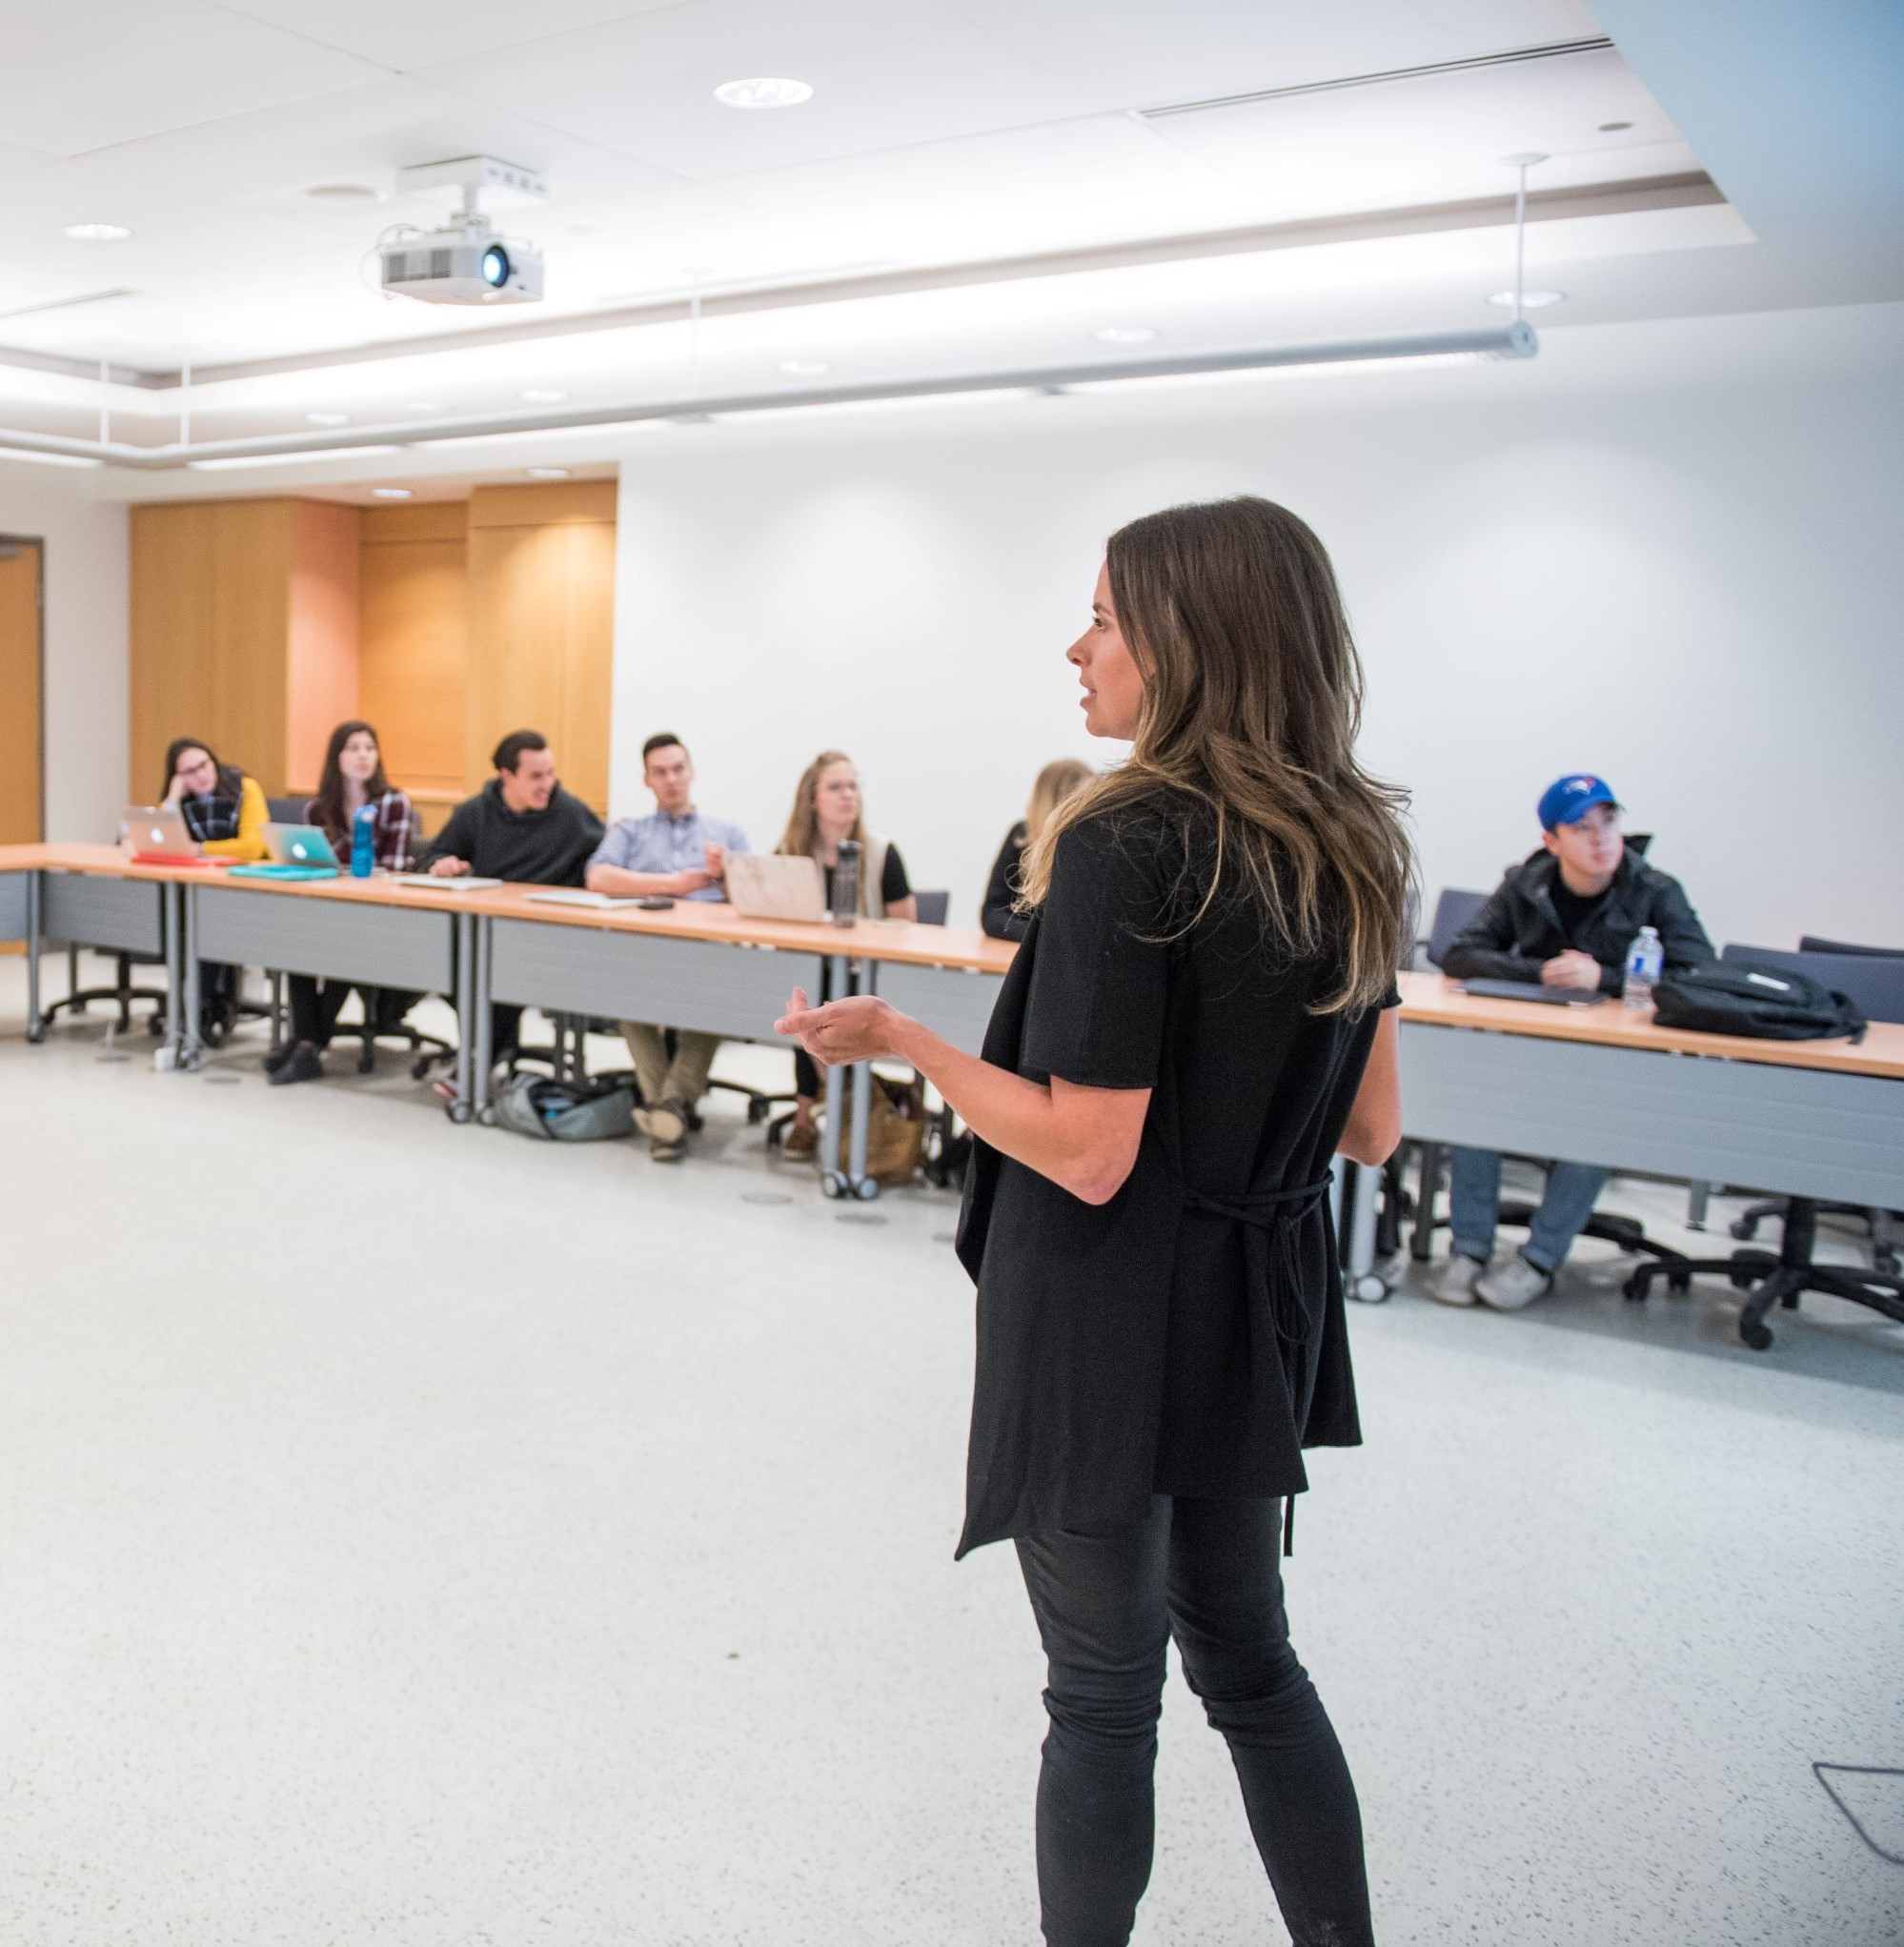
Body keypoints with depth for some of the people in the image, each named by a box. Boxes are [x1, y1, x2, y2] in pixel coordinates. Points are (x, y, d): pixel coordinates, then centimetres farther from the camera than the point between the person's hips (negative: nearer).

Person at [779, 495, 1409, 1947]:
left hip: (1113, 1321, -7)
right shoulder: (1346, 854, 2)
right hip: (1262, 1302, 7)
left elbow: (1089, 1155, -22)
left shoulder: (1127, 846, -20)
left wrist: (903, 1040, -13)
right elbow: (1369, 1130, 6)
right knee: (1247, 1654, 24)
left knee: (1107, 1687, 11)